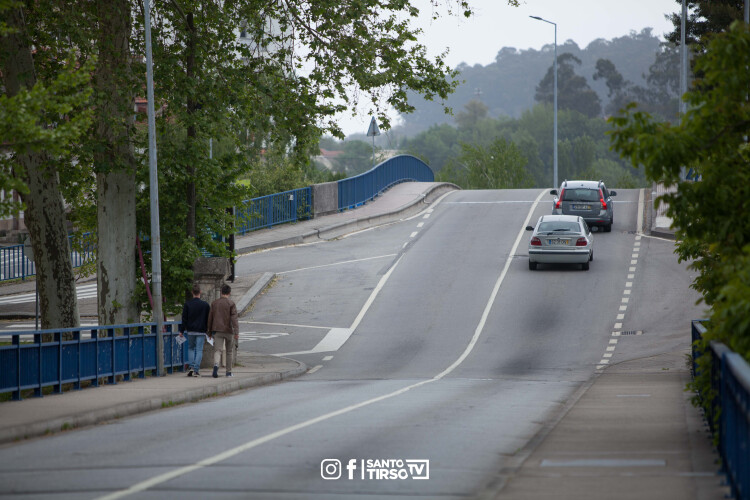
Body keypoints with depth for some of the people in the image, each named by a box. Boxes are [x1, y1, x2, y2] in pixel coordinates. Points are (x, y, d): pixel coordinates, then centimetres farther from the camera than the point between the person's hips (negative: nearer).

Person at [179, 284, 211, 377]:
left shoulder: (187, 304, -2)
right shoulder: (205, 305, -2)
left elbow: (184, 319, -2)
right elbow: (208, 319, 3)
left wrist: (181, 331, 3)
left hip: (190, 331, 1)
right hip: (201, 331, -1)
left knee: (191, 348, 17)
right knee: (199, 350, 1)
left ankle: (191, 367, 2)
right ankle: (197, 370, -6)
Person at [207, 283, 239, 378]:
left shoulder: (214, 303, 6)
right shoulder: (231, 304, -7)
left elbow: (210, 318, 10)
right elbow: (234, 319, -14)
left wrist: (210, 331, 20)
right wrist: (236, 333, -17)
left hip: (217, 331, 2)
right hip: (228, 331, -2)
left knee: (217, 350, -6)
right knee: (229, 352, 13)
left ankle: (216, 365, -34)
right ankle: (229, 372, 19)